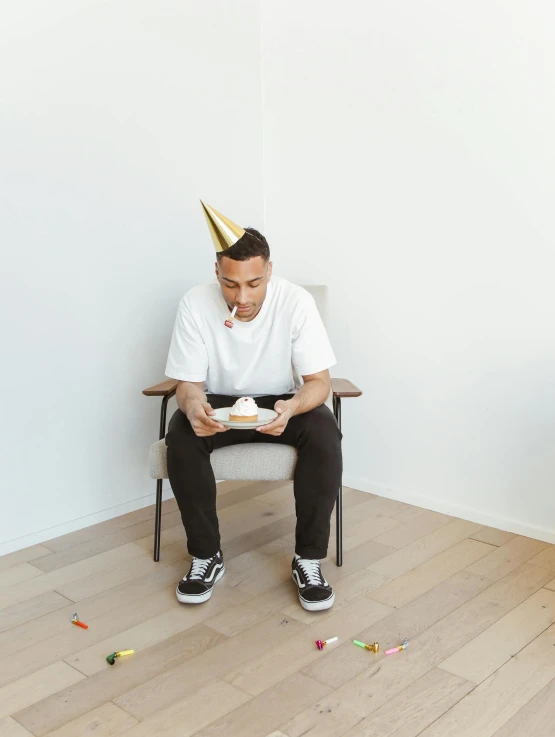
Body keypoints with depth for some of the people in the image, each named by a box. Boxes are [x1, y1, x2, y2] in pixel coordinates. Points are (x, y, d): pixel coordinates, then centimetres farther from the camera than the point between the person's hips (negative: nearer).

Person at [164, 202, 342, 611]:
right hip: (220, 403, 1)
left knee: (325, 434, -31)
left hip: (282, 402, 0)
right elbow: (189, 384, -13)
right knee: (181, 437, -30)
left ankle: (309, 558, -15)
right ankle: (206, 556, -11)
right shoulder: (196, 305, -19)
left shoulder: (297, 302, -21)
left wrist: (291, 408, -43)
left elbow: (319, 382, -19)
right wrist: (194, 407, -39)